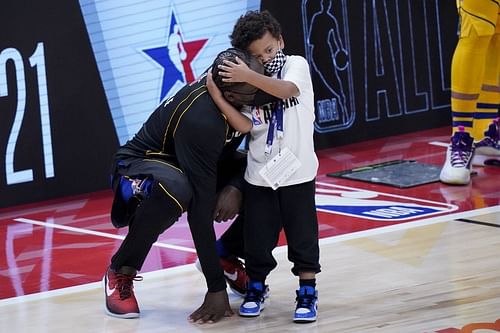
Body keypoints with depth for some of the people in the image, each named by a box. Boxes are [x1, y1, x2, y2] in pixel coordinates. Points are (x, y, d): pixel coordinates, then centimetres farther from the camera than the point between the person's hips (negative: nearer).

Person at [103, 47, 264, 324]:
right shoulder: (198, 120, -38)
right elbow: (201, 209, -37)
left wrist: (235, 186, -21)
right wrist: (216, 288, -37)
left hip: (192, 165, 8)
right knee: (174, 189, -42)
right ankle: (120, 274, -19)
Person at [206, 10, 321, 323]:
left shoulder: (297, 65, -4)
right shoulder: (248, 84, 1)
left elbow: (286, 89, -25)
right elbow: (245, 126, -10)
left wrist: (249, 76, -33)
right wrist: (218, 97, -19)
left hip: (297, 172, -2)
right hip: (260, 175, 2)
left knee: (303, 237, 3)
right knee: (257, 238, 8)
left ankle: (308, 293, 16)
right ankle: (256, 289, 28)